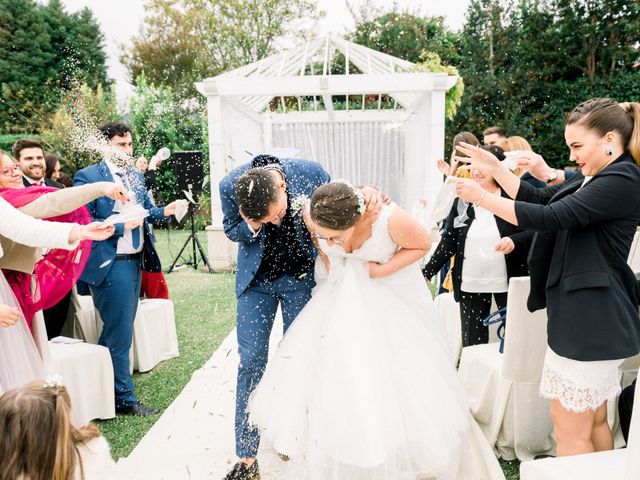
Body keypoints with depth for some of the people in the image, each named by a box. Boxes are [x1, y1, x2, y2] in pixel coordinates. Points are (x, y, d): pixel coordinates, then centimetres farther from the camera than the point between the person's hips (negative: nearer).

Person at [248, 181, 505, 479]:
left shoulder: (391, 220, -35)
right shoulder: (312, 215, -24)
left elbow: (423, 244, -13)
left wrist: (382, 270, -21)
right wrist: (326, 258, -6)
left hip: (390, 297, -3)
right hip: (342, 293, 3)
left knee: (396, 380, -1)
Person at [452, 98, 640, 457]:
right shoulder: (595, 179, 14)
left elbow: (550, 218, -23)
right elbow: (537, 198, 15)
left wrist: (482, 197, -16)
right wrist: (495, 168, 7)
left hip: (590, 318, -10)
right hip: (586, 316, 10)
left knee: (570, 428, 1)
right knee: (593, 421, 20)